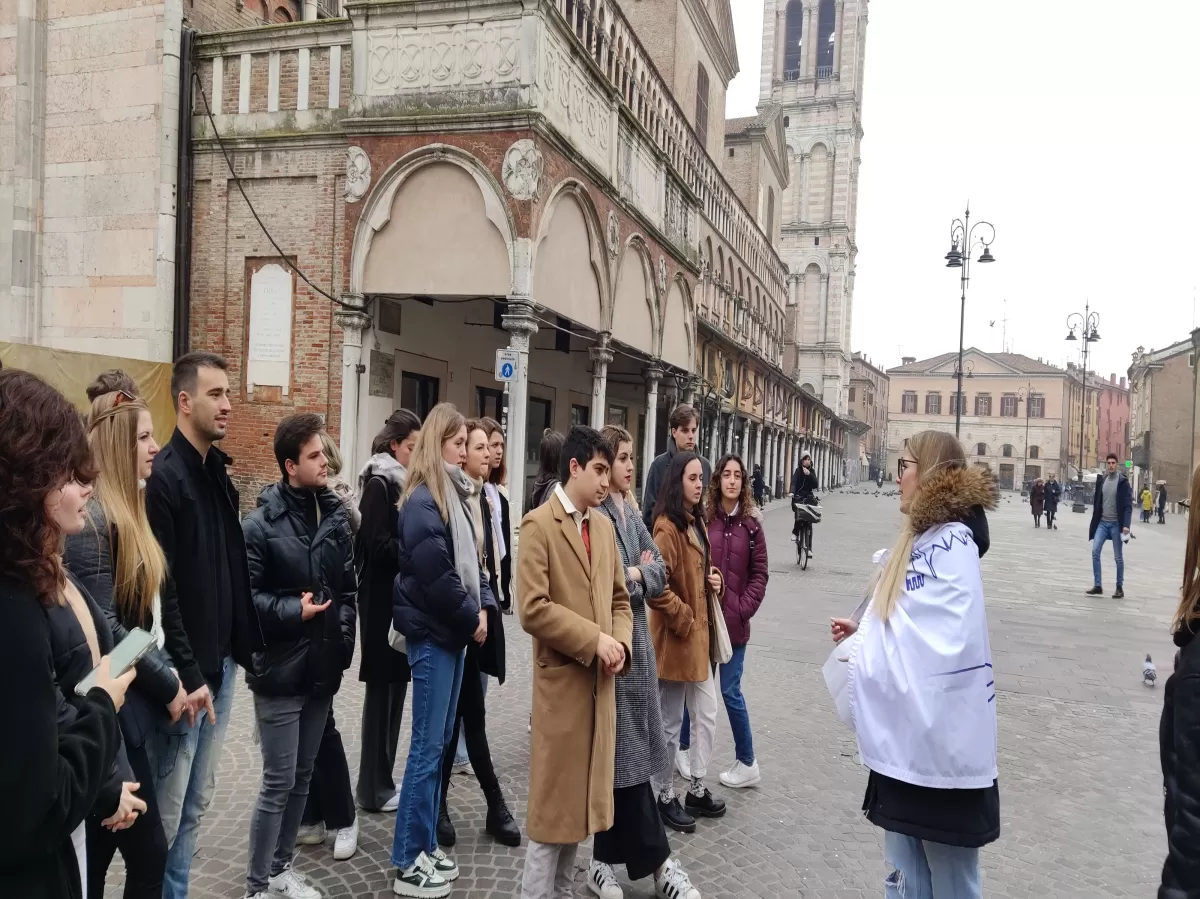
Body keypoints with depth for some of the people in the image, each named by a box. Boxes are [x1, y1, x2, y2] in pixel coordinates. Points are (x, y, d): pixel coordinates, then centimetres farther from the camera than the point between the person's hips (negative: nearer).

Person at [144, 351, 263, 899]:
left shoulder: (218, 472, 11)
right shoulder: (163, 476, -15)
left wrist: (244, 645, 8)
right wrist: (184, 676, -18)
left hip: (220, 662, 8)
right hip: (184, 672, -8)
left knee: (197, 801, 18)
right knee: (168, 809, 4)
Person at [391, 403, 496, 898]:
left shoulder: (453, 495, 12)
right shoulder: (422, 501, -15)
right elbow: (435, 574, -21)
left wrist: (483, 605, 0)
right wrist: (471, 617, -10)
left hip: (452, 631, 9)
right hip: (432, 633, -9)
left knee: (439, 740, 14)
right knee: (428, 744, -2)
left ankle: (424, 845, 26)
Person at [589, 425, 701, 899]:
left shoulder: (631, 511, 13)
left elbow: (659, 571, 9)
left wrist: (635, 573, -9)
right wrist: (637, 573, -8)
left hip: (635, 637, 8)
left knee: (621, 752, 12)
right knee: (625, 753, 3)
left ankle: (606, 860, 24)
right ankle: (656, 860, 16)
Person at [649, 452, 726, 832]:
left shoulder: (697, 523, 11)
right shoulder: (667, 528, -19)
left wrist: (714, 579, 3)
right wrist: (683, 618, -18)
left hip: (700, 633, 9)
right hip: (674, 636, -9)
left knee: (707, 715, 17)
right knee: (671, 723, 5)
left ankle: (697, 790, 32)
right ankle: (665, 797, 21)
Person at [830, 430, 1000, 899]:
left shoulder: (951, 543, -18)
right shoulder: (921, 539, 11)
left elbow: (945, 643, -27)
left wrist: (863, 656, -17)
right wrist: (864, 632, 6)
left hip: (940, 739, -9)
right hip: (907, 738, 9)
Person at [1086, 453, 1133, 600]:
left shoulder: (1123, 482, -7)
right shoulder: (1101, 480, 7)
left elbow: (1128, 505, -12)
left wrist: (1126, 525, -21)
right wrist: (1094, 521, 10)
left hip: (1116, 524, -4)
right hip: (1102, 522, 4)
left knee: (1118, 557, 4)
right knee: (1095, 551, -6)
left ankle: (1120, 587, 14)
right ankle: (1097, 585, -1)